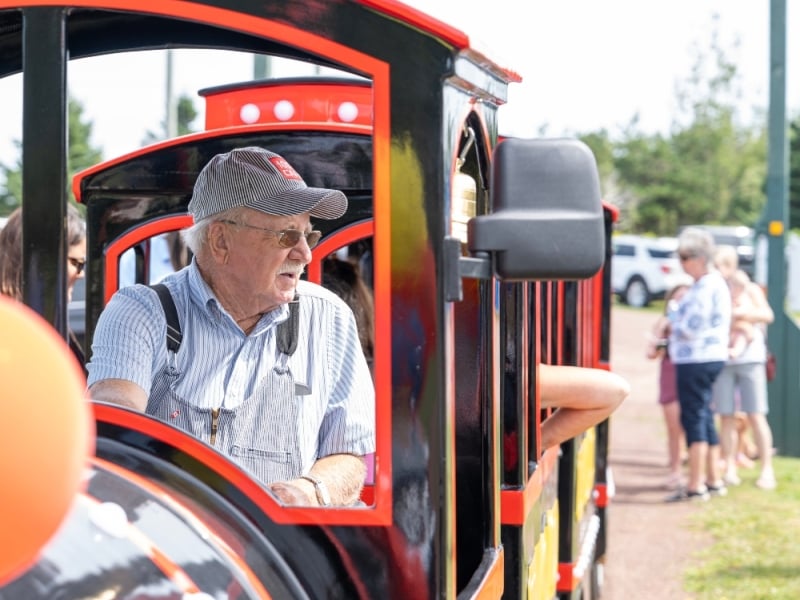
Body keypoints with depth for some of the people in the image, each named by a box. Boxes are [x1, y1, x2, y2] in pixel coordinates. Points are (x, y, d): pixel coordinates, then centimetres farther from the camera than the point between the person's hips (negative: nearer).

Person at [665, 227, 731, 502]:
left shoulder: (705, 287, -18)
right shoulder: (717, 283, 14)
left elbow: (689, 328, -20)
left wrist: (673, 310, -3)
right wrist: (678, 316, 9)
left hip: (697, 361, -10)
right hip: (710, 358, 10)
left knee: (694, 418, -6)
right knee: (704, 417, 16)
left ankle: (696, 485, -4)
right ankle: (713, 479, 24)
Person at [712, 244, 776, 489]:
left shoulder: (749, 289, 6)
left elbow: (768, 315, -5)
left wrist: (741, 313, -19)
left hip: (750, 358, -1)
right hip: (722, 359, 1)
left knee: (756, 415, -4)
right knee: (726, 416, 1)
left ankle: (767, 469, 0)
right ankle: (730, 469, 7)